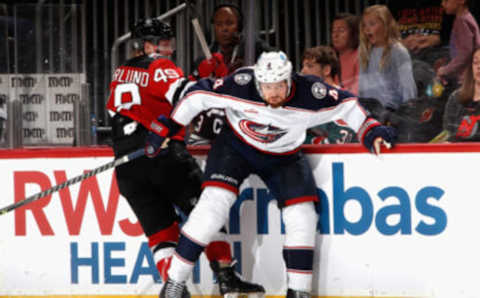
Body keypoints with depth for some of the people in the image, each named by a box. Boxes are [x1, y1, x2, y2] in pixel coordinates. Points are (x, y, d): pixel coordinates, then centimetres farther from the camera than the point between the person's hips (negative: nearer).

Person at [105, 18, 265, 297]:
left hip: (127, 164, 6)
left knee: (159, 227, 7)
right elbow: (184, 94, -19)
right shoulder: (161, 67, -2)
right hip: (162, 153, -6)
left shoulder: (122, 73, 19)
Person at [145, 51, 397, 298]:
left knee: (301, 213, -10)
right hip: (236, 146, -2)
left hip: (284, 156, 2)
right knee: (215, 202, -19)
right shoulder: (241, 84, -30)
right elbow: (200, 94, -18)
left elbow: (345, 105, -10)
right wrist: (169, 126, -13)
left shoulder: (310, 93, -26)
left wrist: (370, 131, -12)